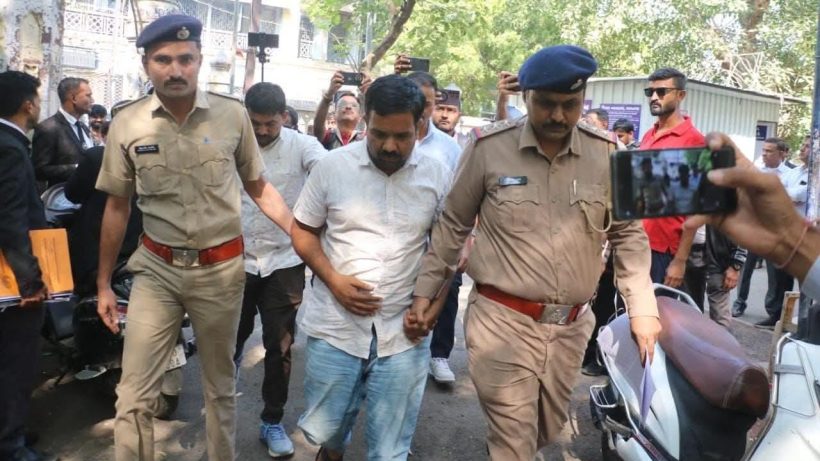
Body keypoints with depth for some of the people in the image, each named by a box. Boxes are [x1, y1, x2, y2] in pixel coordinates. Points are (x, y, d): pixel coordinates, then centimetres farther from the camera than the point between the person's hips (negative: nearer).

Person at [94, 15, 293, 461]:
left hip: (221, 268, 0)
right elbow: (117, 207, 6)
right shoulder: (126, 124, -4)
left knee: (220, 385, 17)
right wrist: (103, 283, 10)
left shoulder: (233, 115, -6)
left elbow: (258, 188, 4)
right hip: (156, 269, 1)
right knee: (134, 394, 4)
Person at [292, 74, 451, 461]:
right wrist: (333, 279, -11)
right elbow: (302, 231, 4)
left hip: (403, 334, 0)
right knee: (322, 429, 15)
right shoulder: (332, 166, -4)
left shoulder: (438, 176, -2)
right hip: (334, 327, 0)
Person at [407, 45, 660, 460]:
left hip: (571, 326, 4)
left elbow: (628, 234, 8)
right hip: (502, 321, -4)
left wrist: (642, 308, 3)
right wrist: (425, 293, 2)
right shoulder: (489, 147, -8)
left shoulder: (606, 154, -1)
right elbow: (453, 225, 1)